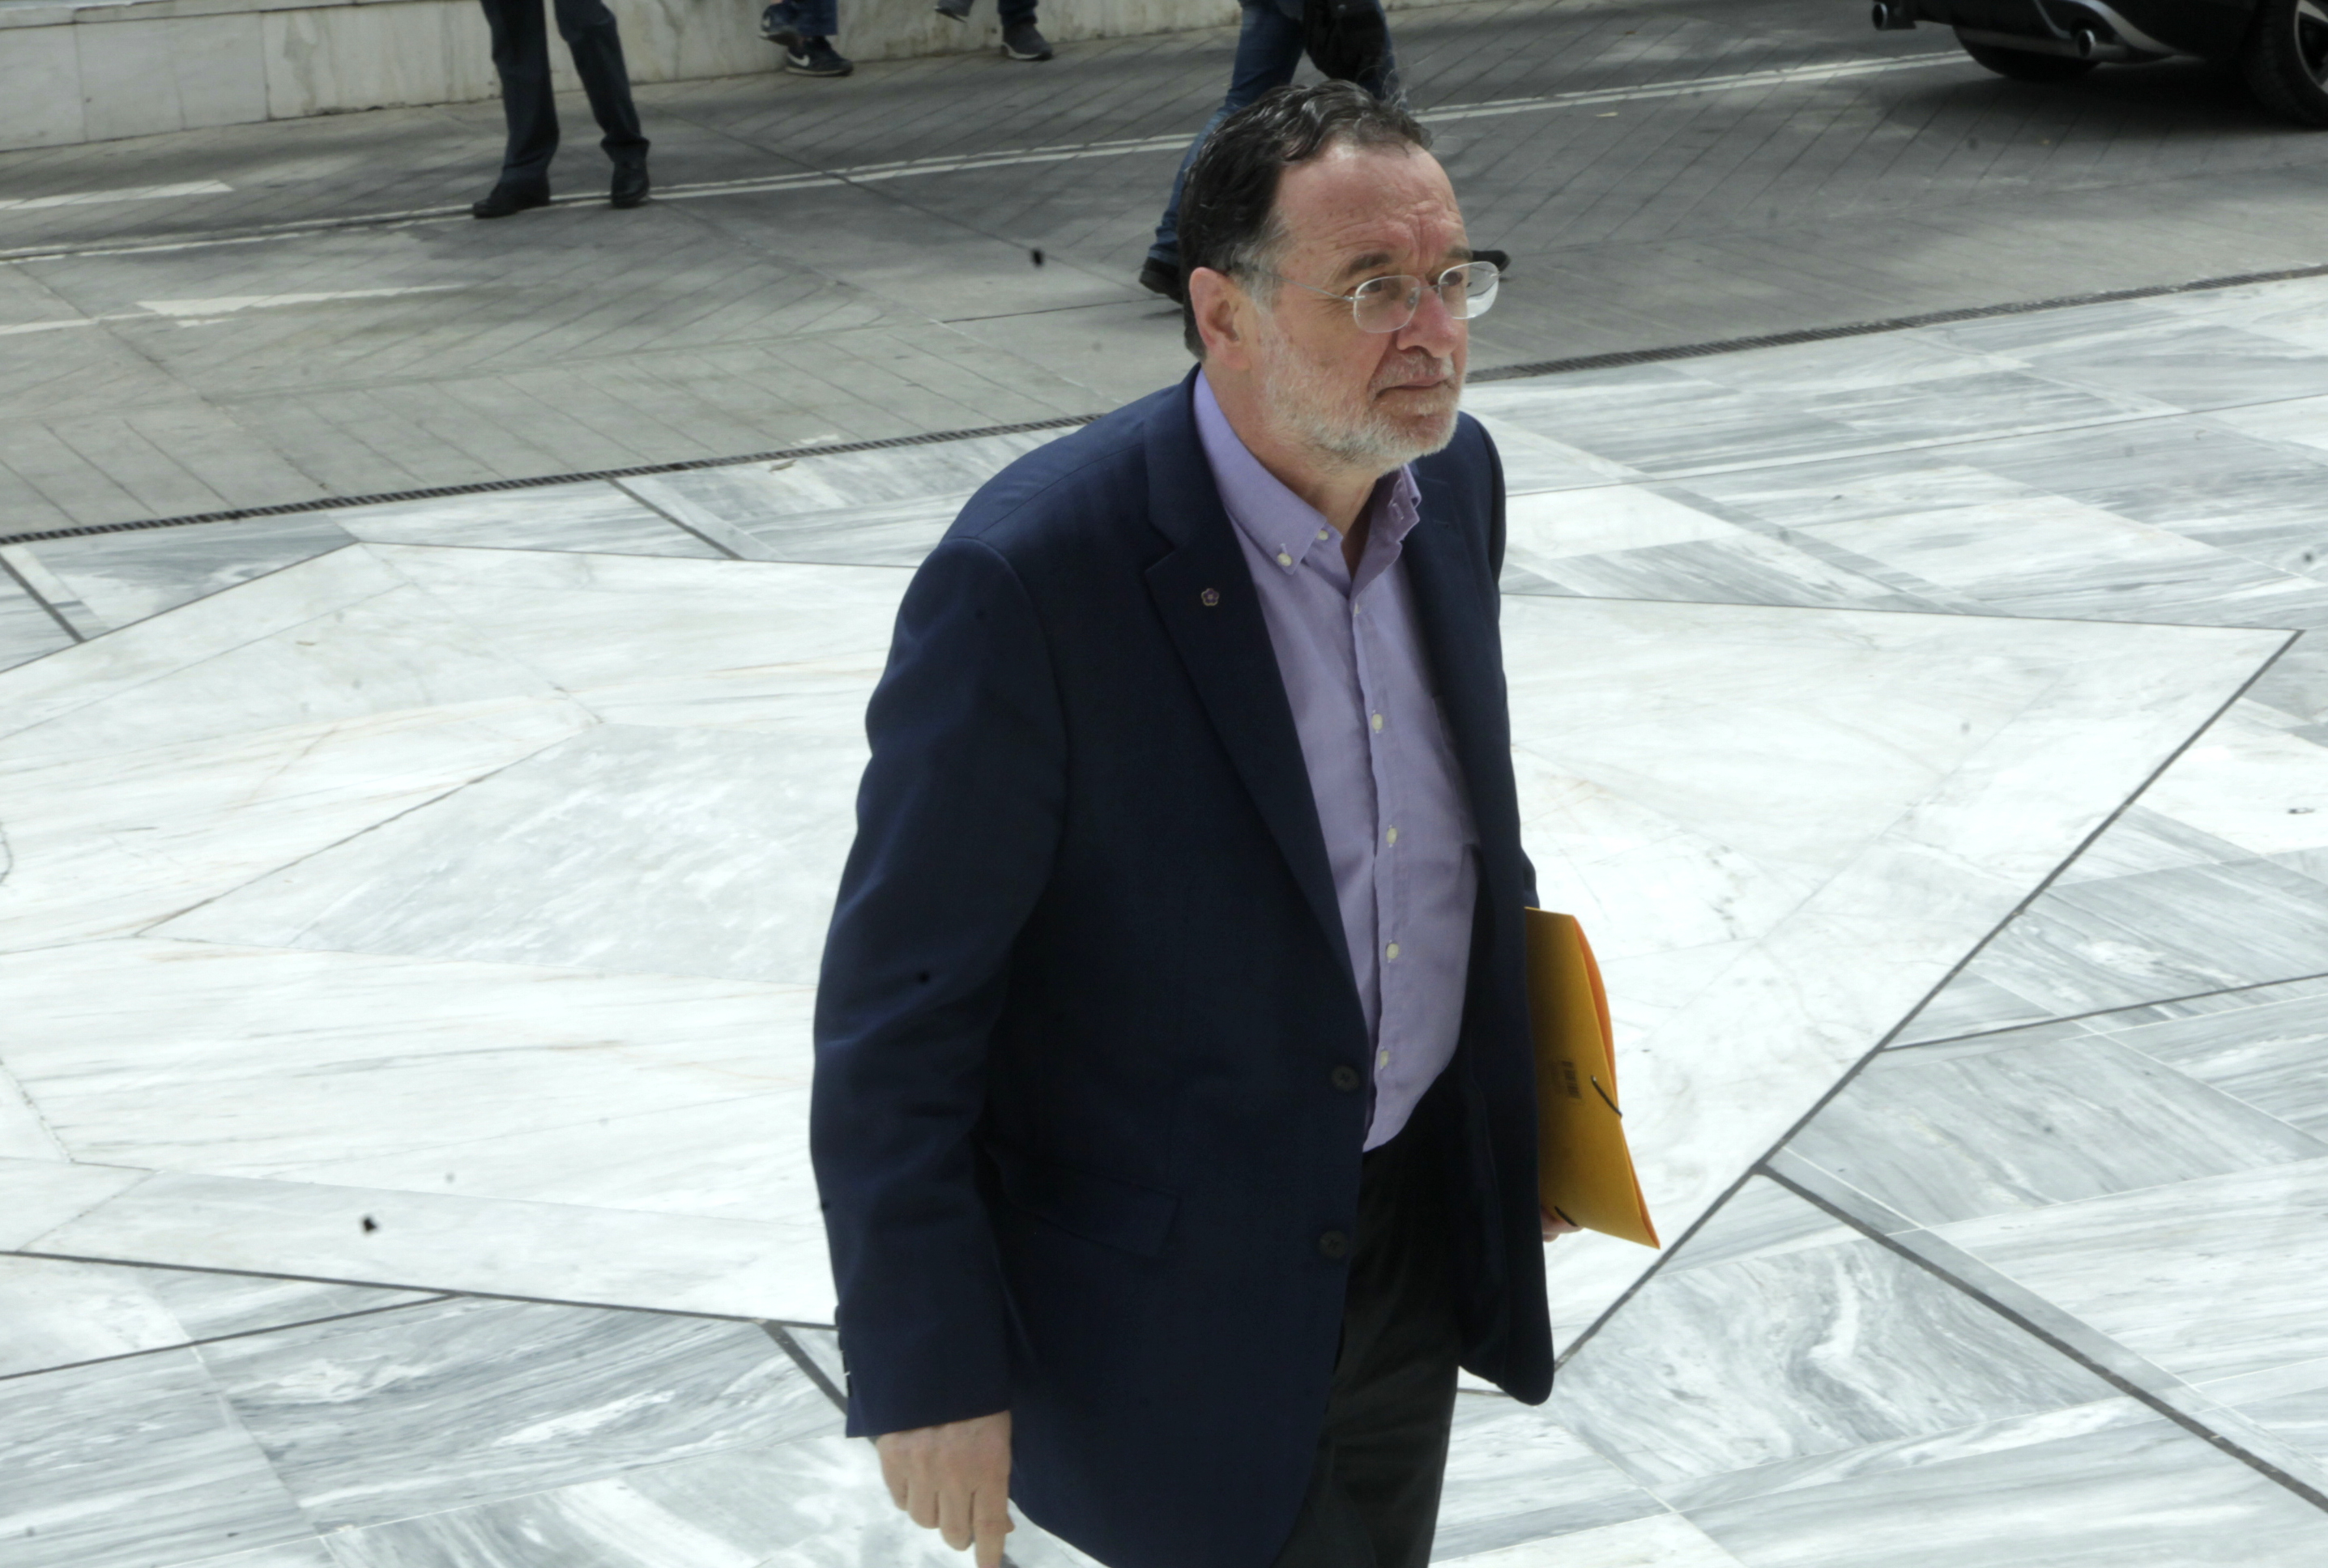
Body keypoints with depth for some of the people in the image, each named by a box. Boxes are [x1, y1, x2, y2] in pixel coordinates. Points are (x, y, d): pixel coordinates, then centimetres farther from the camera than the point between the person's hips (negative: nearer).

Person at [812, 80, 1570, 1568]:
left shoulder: (1451, 475, -4)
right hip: (1173, 1294, -7)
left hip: (1412, 1230, 7)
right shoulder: (1032, 575, -26)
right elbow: (898, 1005, -20)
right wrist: (928, 1371, -18)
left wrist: (1522, 1102, 18)